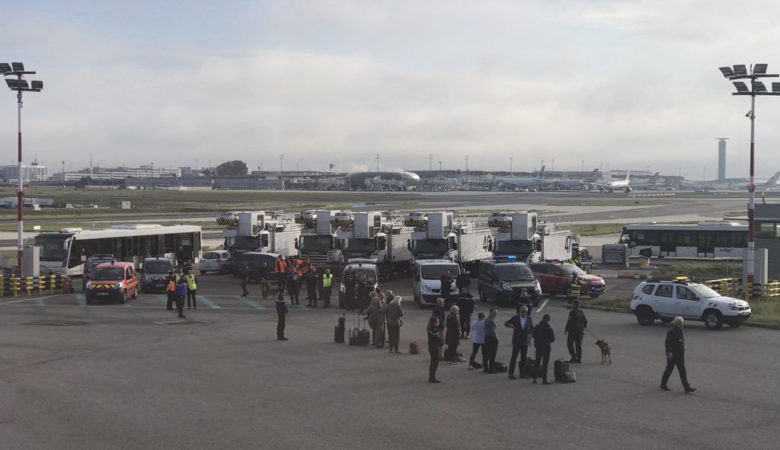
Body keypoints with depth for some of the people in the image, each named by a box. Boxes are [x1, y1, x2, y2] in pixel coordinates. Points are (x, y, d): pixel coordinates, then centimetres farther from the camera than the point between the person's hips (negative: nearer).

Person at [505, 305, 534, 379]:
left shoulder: (529, 318, 3)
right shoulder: (515, 317, -4)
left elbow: (532, 328, 15)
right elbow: (505, 323, -2)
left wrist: (530, 334, -5)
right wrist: (510, 325, -25)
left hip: (525, 341, 3)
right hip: (516, 341, -3)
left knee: (524, 358, 6)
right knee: (514, 357, -5)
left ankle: (522, 373, 14)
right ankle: (511, 373, 0)